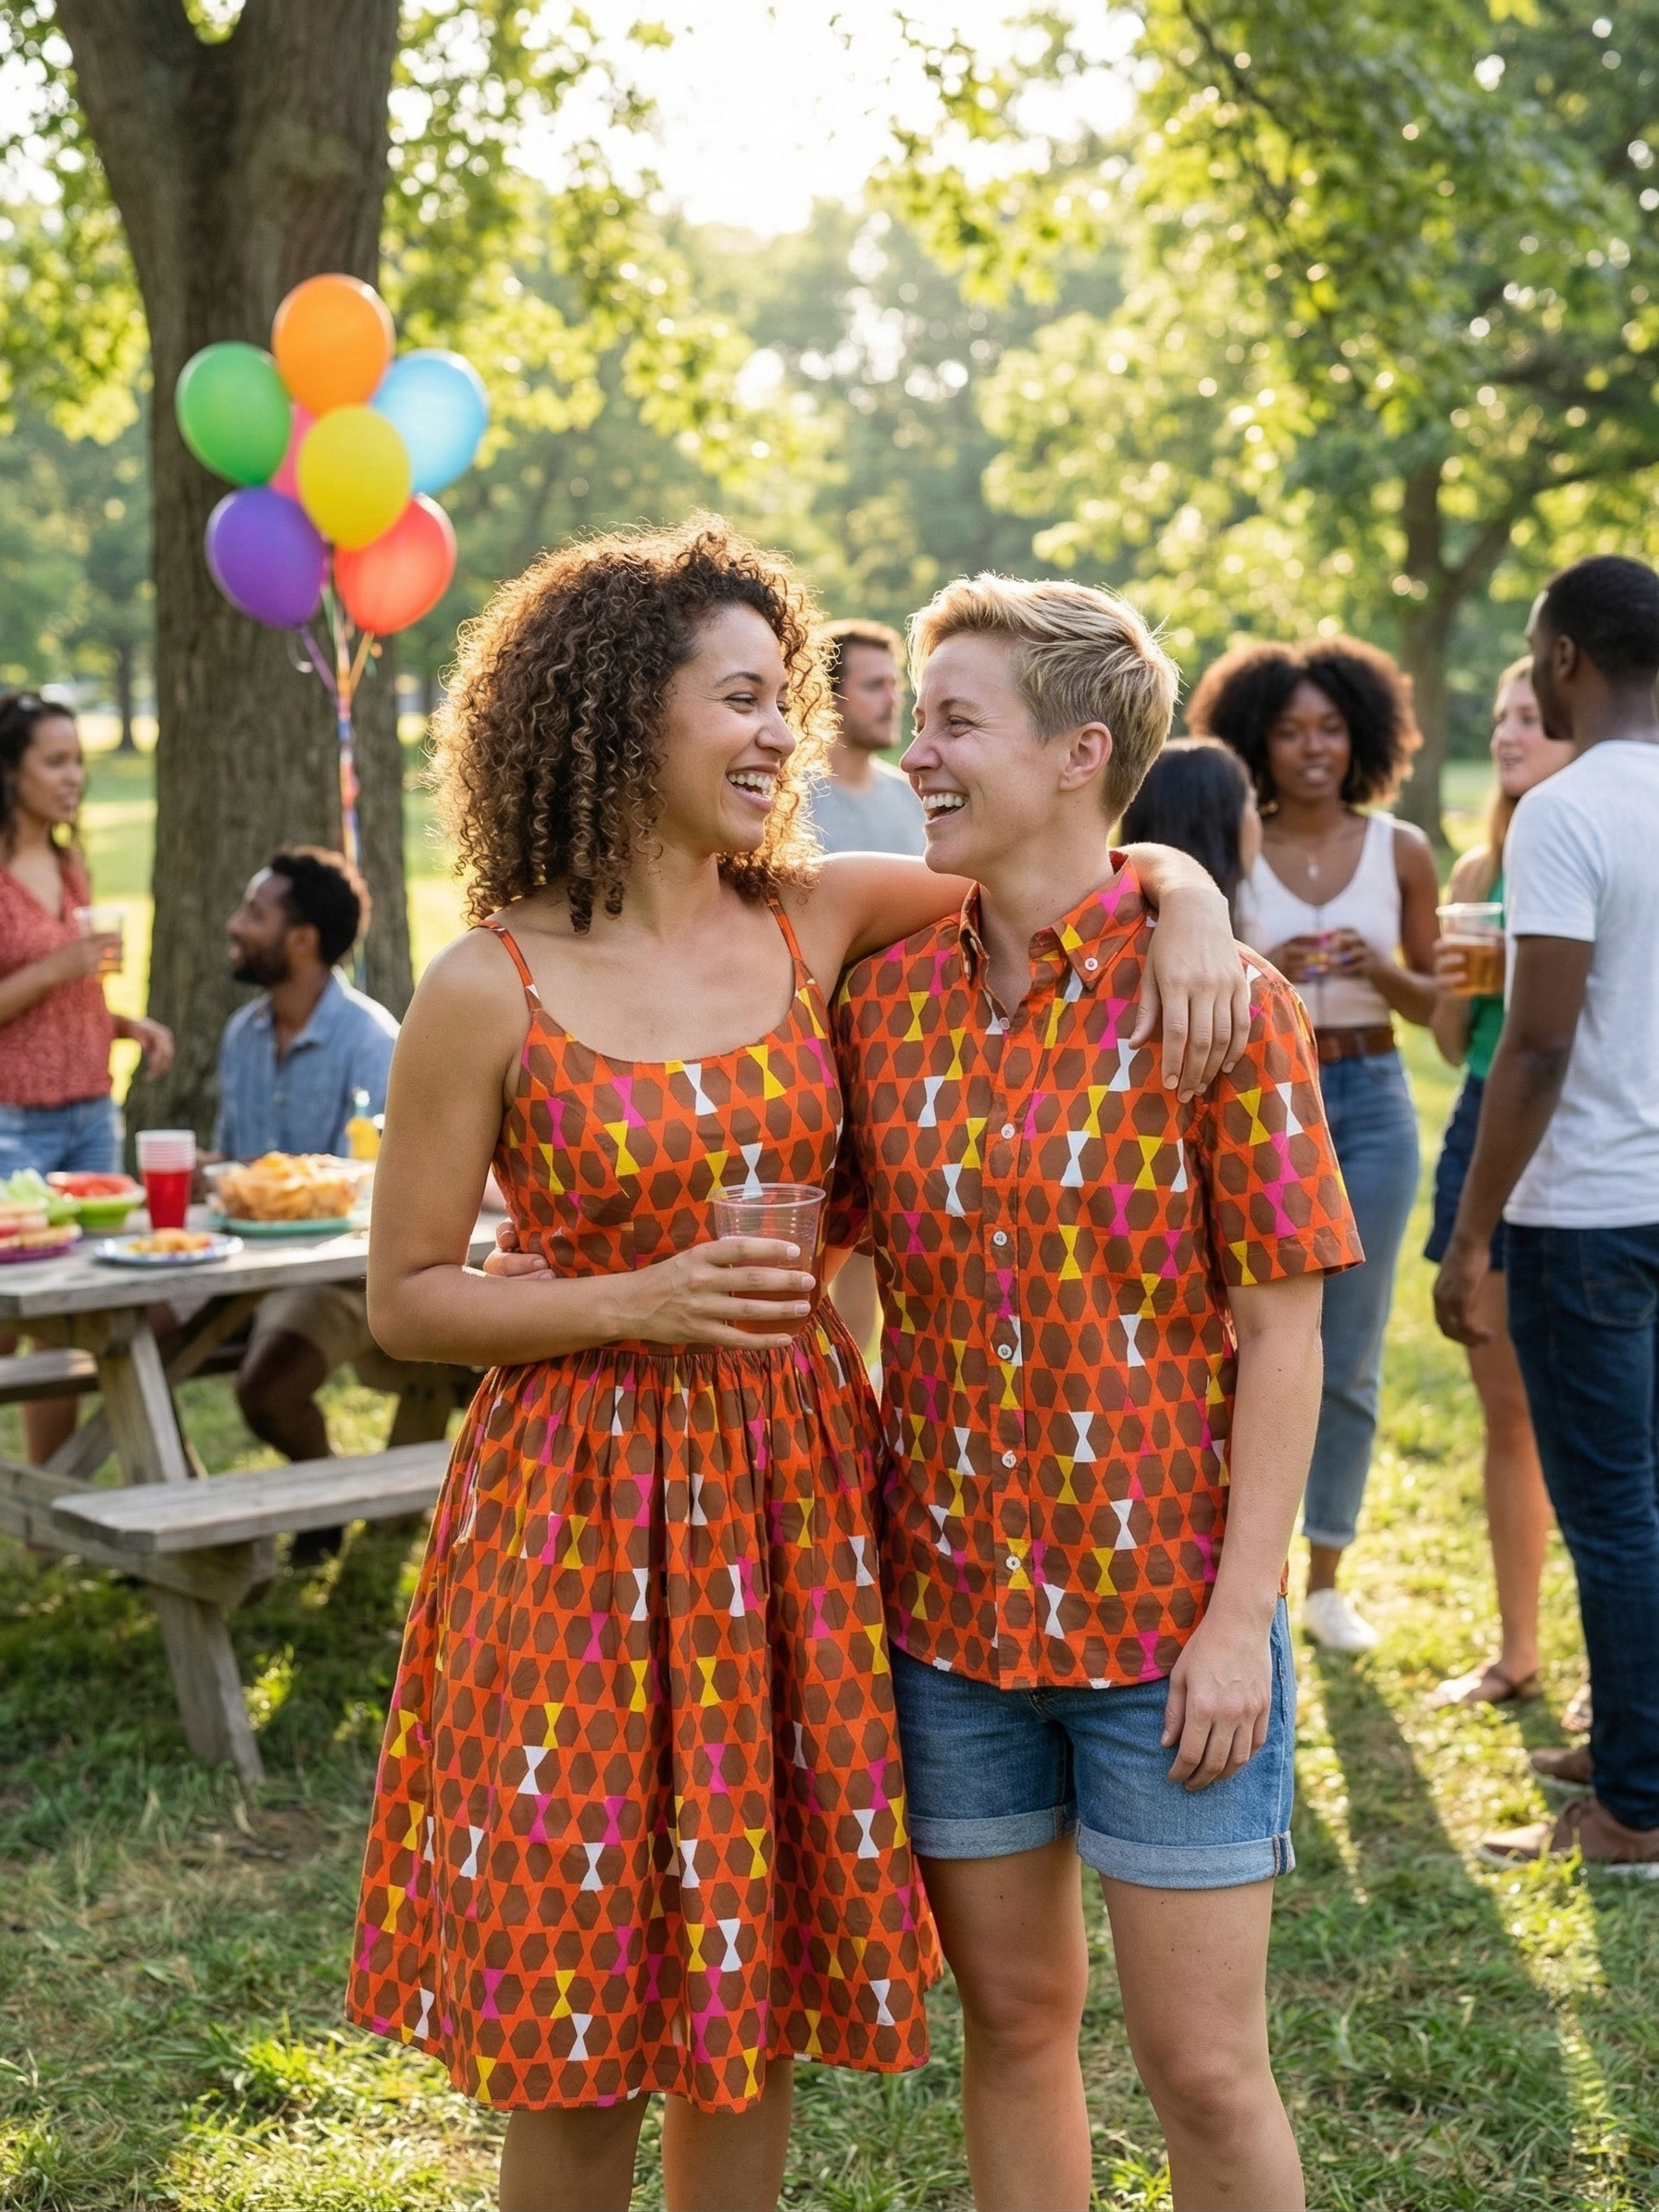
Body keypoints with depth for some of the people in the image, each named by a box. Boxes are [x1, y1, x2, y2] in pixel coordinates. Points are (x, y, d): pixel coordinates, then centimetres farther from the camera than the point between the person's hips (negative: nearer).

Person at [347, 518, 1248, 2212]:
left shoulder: (818, 921, 2)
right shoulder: (489, 992, -8)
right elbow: (404, 1297, -4)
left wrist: (1189, 914, -13)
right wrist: (641, 1302, -17)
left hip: (793, 1500, 4)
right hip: (583, 1514, -3)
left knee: (758, 2002, 13)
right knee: (583, 2024, 5)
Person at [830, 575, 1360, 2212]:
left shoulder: (1214, 998, -9)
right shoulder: (882, 1001, 3)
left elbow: (1281, 1332, -9)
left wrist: (1240, 1617, -13)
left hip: (1167, 1613, -3)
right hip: (947, 1601, 4)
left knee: (1203, 2067, 3)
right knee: (1012, 2020, 15)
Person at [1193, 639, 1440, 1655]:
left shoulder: (1401, 852, 2)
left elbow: (1434, 1000, 7)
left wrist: (1380, 971, -13)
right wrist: (1266, 975, -17)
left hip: (1371, 1104, 1)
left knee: (1351, 1357, 6)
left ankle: (1327, 1579, 18)